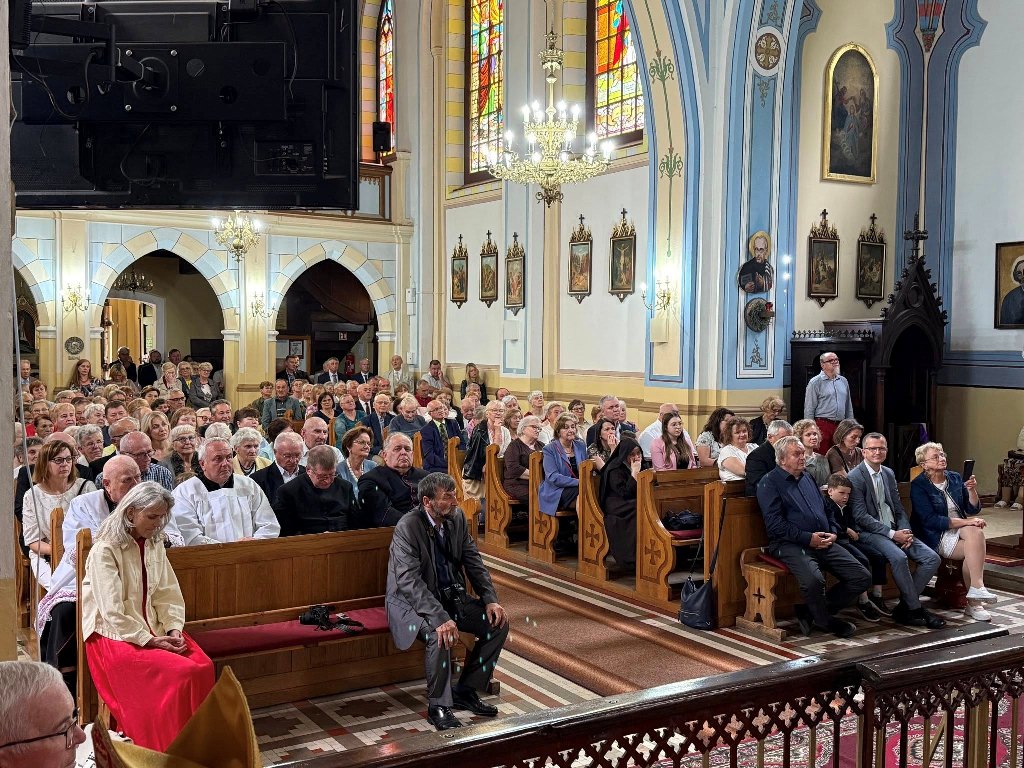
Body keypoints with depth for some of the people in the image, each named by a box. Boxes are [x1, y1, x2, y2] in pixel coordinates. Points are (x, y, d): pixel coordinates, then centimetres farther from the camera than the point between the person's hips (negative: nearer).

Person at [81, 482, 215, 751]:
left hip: (152, 629, 7)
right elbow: (112, 612, -18)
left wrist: (174, 629, -9)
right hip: (114, 635, -7)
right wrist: (149, 640, -21)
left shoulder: (155, 545, 9)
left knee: (204, 666, -19)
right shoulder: (105, 550, -13)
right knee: (182, 673, -26)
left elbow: (168, 594, 8)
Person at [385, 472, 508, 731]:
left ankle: (465, 690, 8)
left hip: (450, 596, 8)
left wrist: (490, 600, -8)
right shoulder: (407, 528, -23)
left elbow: (473, 561, 5)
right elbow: (410, 582, -30)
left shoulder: (457, 518, -1)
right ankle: (438, 707, -15)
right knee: (439, 636, -35)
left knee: (498, 622, -6)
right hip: (412, 601, -7)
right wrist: (440, 618, -40)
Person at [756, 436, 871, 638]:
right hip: (790, 544, -7)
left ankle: (810, 612, 2)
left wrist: (833, 532, 6)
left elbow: (826, 509, 26)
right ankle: (827, 621, -3)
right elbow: (775, 524, -11)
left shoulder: (807, 478, 23)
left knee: (862, 577, -6)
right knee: (813, 580, -35)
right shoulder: (769, 483, -1)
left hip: (824, 543, 7)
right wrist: (808, 538, -16)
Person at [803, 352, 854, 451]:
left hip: (840, 425, 5)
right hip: (822, 425, -5)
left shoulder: (843, 381, 15)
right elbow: (809, 409, -4)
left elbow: (849, 406, 21)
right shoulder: (815, 383, -2)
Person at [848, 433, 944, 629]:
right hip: (869, 533, -7)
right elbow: (861, 517, -14)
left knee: (932, 558, -9)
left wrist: (905, 532, -4)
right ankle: (915, 609, -16)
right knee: (899, 557, -33)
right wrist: (891, 534, -19)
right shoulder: (855, 477, -8)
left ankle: (904, 607, -5)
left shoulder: (889, 474, 16)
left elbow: (899, 508, 16)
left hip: (895, 530, 8)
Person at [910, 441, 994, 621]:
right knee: (976, 547, -28)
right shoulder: (918, 485, -7)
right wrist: (967, 522, -21)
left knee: (975, 532, -28)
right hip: (937, 537, -5)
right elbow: (931, 520, -17)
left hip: (962, 531, 5)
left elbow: (973, 509, 11)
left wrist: (972, 490, -9)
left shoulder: (955, 478, 12)